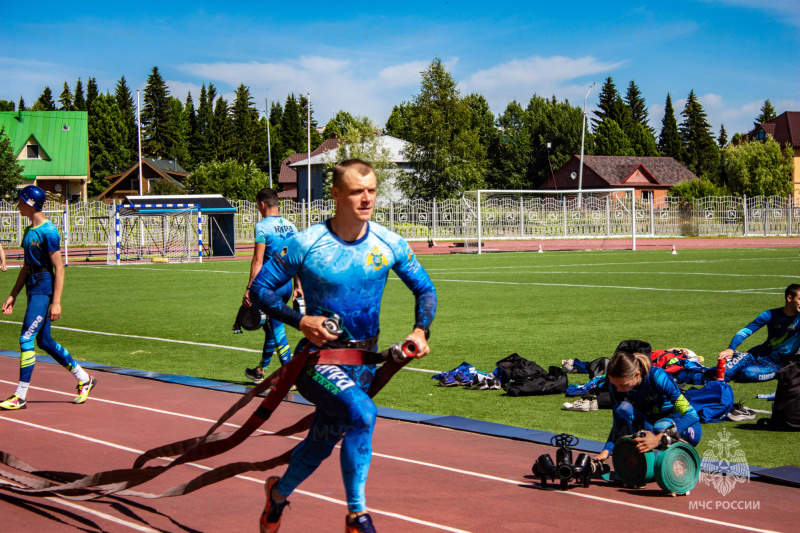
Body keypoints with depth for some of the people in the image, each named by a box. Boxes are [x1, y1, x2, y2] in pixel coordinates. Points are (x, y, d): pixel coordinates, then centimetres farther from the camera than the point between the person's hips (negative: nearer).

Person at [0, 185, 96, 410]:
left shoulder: (48, 232, -14)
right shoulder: (29, 231, 14)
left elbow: (59, 268, -16)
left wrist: (56, 302, -20)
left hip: (44, 290, -10)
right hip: (32, 290, 10)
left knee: (26, 339, -10)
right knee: (44, 342, 13)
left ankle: (20, 396, -6)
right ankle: (84, 379, 24)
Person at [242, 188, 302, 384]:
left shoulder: (262, 226, -11)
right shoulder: (290, 226, 9)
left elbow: (258, 261, -16)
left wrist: (249, 289, -14)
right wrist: (298, 286, 16)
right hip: (287, 285, 7)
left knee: (277, 330, -2)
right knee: (271, 328, 19)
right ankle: (260, 371, 33)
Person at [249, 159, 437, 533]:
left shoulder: (390, 245, -3)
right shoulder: (305, 245, -13)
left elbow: (424, 289, 11)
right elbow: (261, 287, -4)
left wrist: (420, 330, -7)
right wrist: (300, 321, -18)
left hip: (363, 361, 5)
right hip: (318, 358, -5)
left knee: (322, 441, 15)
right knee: (361, 413, -31)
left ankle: (279, 493, 45)